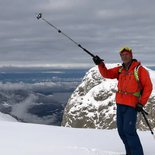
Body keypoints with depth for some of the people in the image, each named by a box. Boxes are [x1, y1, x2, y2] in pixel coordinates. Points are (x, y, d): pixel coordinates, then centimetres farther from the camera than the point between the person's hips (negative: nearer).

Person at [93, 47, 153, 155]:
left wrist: (141, 103, -12)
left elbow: (148, 87, -8)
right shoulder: (120, 70, 8)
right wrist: (100, 64, -17)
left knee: (129, 131, -14)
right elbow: (107, 74, 1)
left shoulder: (140, 70, -8)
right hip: (120, 104, 7)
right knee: (121, 131, 11)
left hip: (131, 105, -7)